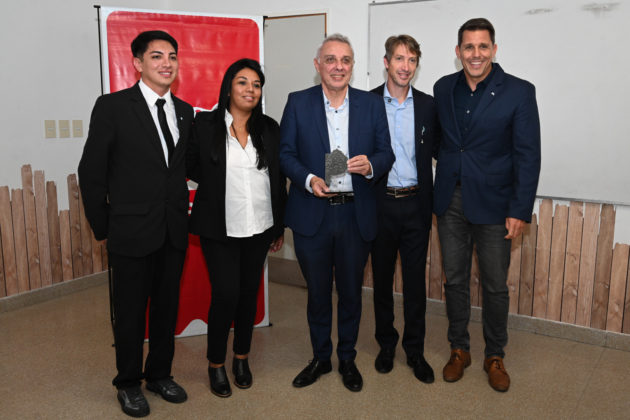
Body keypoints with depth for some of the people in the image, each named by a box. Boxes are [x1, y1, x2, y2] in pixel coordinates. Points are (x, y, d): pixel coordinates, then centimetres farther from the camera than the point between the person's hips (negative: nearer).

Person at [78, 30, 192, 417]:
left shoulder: (184, 111, 7)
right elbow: (91, 171, -5)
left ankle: (160, 374, 35)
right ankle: (129, 383, 30)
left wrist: (184, 214, 7)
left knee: (167, 306, 16)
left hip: (174, 231, 5)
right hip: (132, 231, -4)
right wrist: (103, 227, -3)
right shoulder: (113, 107, -8)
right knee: (131, 311, 10)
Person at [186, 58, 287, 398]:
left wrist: (280, 226, 11)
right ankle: (216, 364, 17)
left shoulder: (269, 128, 6)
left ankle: (242, 358, 30)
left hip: (259, 228, 3)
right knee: (225, 293, -5)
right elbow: (190, 168, 2)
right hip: (220, 229, -3)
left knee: (249, 292, 11)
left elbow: (278, 179, 9)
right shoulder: (205, 125, -3)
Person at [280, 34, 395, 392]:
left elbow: (386, 153, 4)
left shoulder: (372, 104, 4)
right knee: (318, 292, 13)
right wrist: (309, 179, -17)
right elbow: (286, 154, 1)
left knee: (351, 292, 13)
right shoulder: (298, 103, 2)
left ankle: (347, 359, 33)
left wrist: (370, 165, -19)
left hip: (356, 215, 1)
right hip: (312, 215, 0)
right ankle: (321, 358, 33)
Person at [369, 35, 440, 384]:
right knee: (382, 277, 12)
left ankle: (415, 350, 23)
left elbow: (438, 151, 8)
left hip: (416, 204, 1)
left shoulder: (428, 106, 4)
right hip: (380, 203, -1)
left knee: (415, 280, 8)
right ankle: (386, 344, 29)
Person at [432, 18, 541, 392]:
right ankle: (459, 350, 30)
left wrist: (520, 211, -13)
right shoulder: (444, 88, 4)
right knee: (455, 280, 13)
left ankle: (495, 356, 28)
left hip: (493, 203, -3)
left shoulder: (519, 92, -8)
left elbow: (528, 156, -9)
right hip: (450, 202, 3)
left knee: (495, 286, 8)